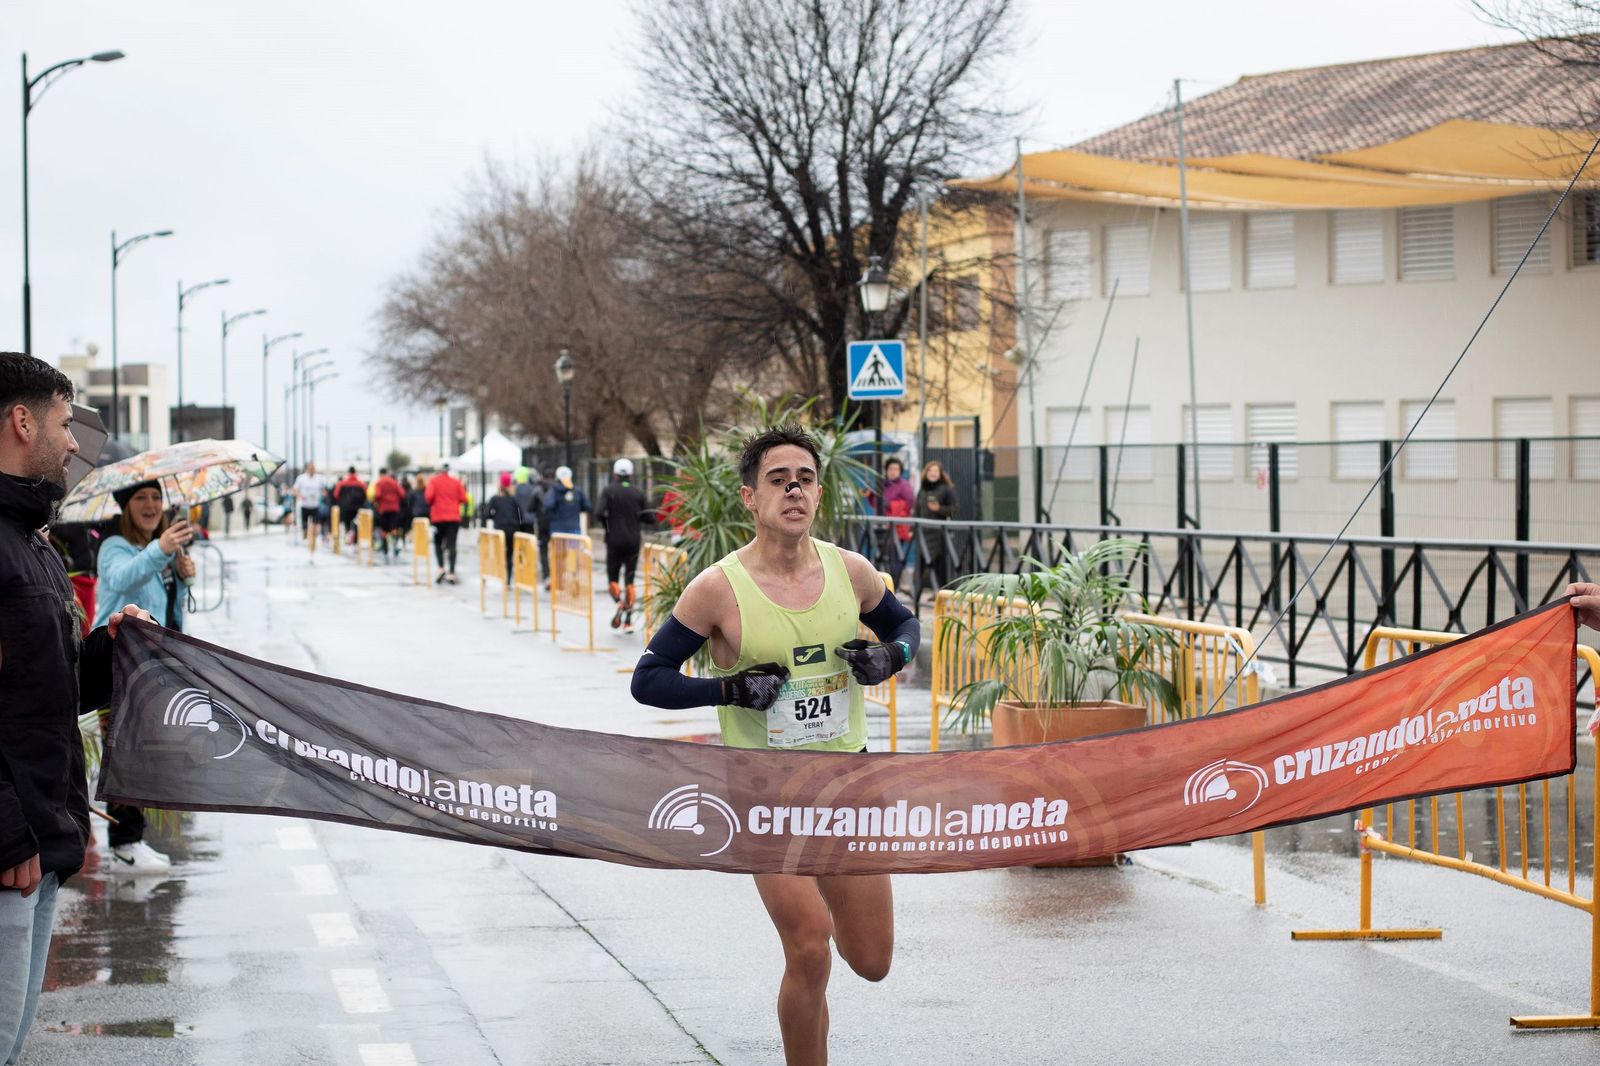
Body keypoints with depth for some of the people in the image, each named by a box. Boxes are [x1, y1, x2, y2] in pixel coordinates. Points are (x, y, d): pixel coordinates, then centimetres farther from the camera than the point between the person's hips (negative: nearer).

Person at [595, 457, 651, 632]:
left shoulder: (608, 491, -3)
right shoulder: (637, 494, 4)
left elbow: (598, 514, -15)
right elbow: (651, 519, 1)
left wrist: (608, 524, 4)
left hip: (614, 541, -2)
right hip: (633, 541, 2)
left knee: (612, 577, 10)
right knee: (629, 580, 9)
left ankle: (619, 602, -20)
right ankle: (628, 621, 3)